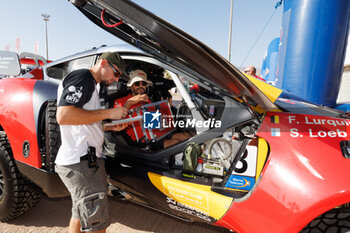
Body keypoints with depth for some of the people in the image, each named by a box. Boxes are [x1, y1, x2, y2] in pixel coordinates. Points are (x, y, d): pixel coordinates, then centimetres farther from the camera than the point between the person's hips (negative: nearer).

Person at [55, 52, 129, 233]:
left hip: (86, 160, 11)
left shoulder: (91, 86, 22)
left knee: (81, 215, 24)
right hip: (80, 163, -11)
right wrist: (108, 113, -18)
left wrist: (111, 127, 13)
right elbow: (63, 116, -24)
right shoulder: (82, 77, -10)